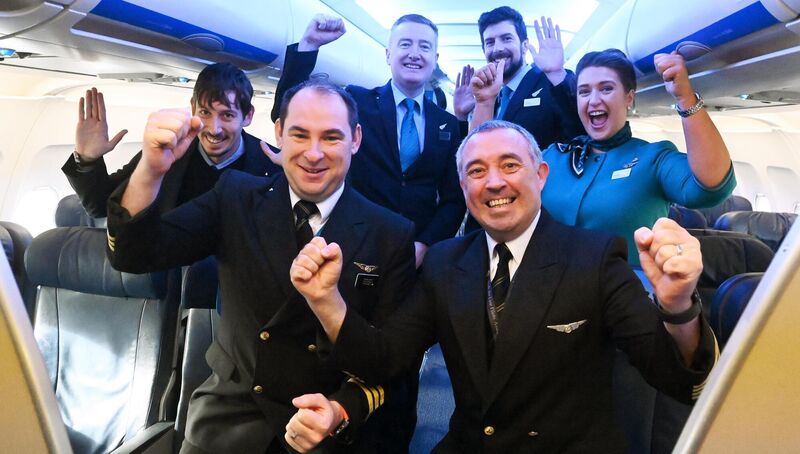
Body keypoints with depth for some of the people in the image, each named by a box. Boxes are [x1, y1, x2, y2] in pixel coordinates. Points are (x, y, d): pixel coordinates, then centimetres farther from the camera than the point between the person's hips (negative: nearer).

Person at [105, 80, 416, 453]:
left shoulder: (392, 236, -11)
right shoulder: (235, 196, -6)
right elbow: (134, 256, -12)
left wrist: (341, 411, -27)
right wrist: (151, 169, -30)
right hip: (228, 416, 2)